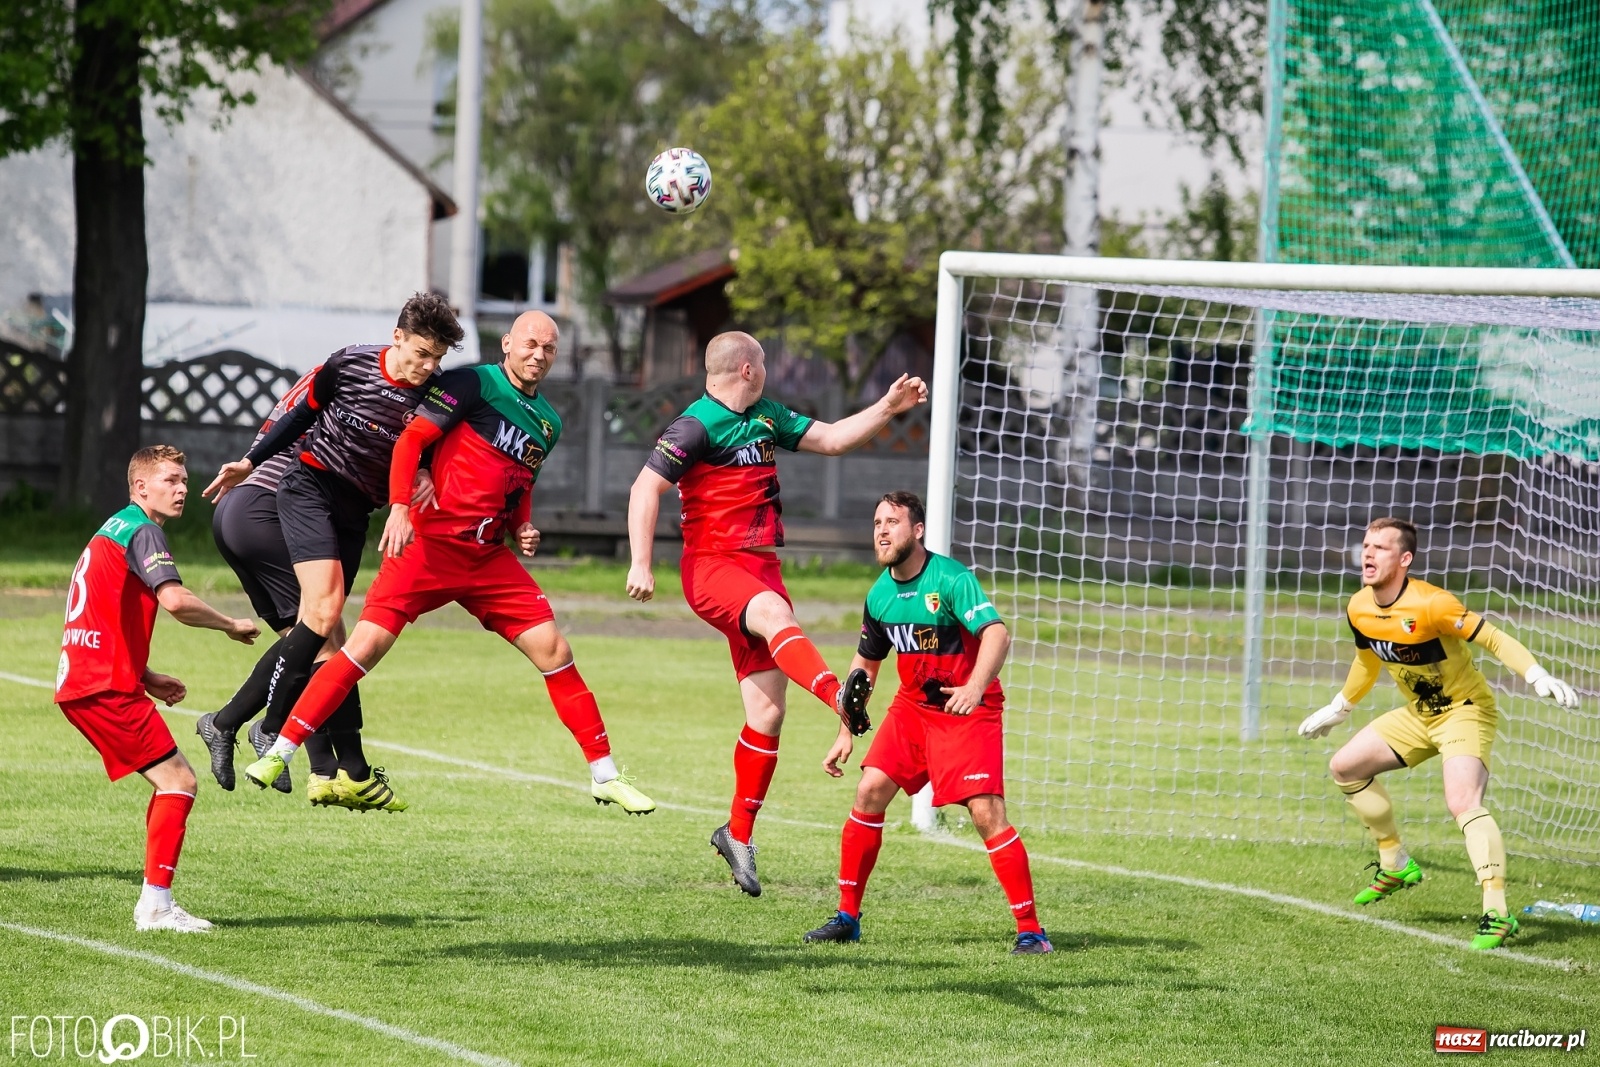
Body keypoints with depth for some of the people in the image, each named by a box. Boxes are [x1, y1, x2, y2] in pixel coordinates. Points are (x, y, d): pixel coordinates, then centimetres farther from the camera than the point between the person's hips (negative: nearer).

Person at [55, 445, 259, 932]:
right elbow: (175, 600, -25)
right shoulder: (142, 532, -9)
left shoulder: (113, 530, 22)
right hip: (105, 687, -10)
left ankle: (153, 904, 13)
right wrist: (232, 625, -10)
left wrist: (146, 679, 19)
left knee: (173, 783, 14)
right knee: (179, 782, -9)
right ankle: (156, 905, -12)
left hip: (80, 681, 10)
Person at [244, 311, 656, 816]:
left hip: (490, 557, 6)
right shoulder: (474, 383, -5)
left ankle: (604, 775, 7)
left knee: (554, 651, -2)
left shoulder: (548, 423, 15)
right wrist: (400, 507, -23)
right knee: (367, 646, -13)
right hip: (429, 543, -6)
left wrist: (524, 529, 8)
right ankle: (279, 752, -6)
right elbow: (411, 439, -10)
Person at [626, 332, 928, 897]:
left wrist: (887, 408, 16)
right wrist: (641, 564, -23)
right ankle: (839, 697, -67)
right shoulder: (697, 426, -9)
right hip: (712, 567, -8)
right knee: (775, 615, -39)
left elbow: (830, 438, 25)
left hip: (761, 568, 8)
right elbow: (646, 488, -14)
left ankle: (738, 833, 14)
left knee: (768, 712, 3)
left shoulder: (766, 417, 17)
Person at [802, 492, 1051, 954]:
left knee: (987, 814, -16)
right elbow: (866, 661, 16)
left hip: (969, 710, -6)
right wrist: (846, 733, 14)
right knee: (869, 792, -4)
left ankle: (1031, 930, -9)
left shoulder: (951, 579, -19)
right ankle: (847, 916, 8)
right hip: (912, 706, 6)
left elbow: (997, 633, -31)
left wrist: (976, 686, -48)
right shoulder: (880, 595, 1)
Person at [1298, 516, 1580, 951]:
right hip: (1417, 715, 8)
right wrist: (1337, 709, 27)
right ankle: (1396, 865, 26)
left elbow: (1493, 638, -24)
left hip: (1465, 710, -8)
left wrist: (1539, 677, -35)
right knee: (1344, 767, 11)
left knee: (1462, 802, -29)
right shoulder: (1359, 610, -5)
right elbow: (1367, 660, 16)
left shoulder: (1429, 605, -29)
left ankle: (1497, 913, -33)